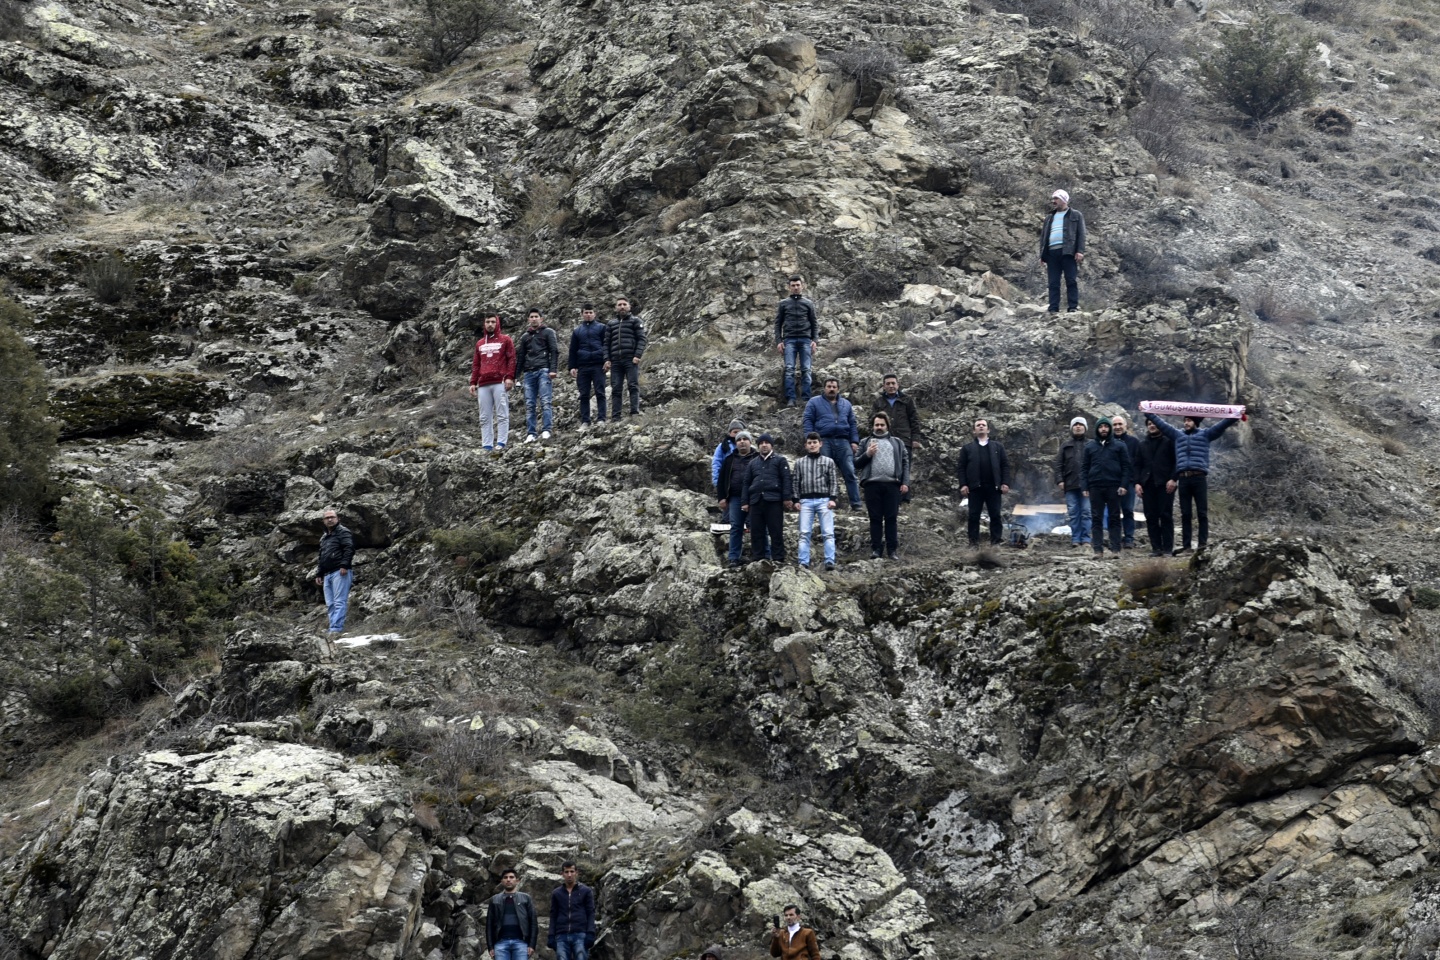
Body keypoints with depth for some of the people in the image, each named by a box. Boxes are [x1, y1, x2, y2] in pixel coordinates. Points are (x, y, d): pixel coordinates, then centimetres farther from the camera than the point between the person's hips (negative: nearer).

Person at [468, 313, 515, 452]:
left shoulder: (505, 340, 8)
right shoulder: (479, 344, 22)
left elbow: (511, 359, 1)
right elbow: (475, 365, 22)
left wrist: (510, 377, -11)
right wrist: (473, 382, 13)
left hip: (500, 383, -5)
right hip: (483, 385, 5)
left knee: (501, 414, -7)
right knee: (485, 417, 1)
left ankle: (501, 443, -10)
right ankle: (487, 446, 0)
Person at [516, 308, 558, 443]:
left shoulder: (548, 332, 9)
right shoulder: (525, 336, 22)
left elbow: (554, 351, 1)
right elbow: (520, 356, 24)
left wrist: (553, 370, -11)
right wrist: (517, 375, 16)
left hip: (543, 371, -4)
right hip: (529, 372, 4)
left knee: (545, 401, -13)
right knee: (529, 405, -1)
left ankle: (546, 430, -16)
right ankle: (530, 434, -2)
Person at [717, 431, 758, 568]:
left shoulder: (757, 458, 5)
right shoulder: (729, 460, 14)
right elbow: (722, 479, 14)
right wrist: (722, 497, 6)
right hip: (735, 498, 3)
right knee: (735, 527, 1)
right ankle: (733, 558, 1)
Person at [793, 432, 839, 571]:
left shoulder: (828, 461, 11)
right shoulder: (800, 463, 14)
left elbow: (833, 482, 7)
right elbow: (796, 482, 12)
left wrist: (832, 499, -4)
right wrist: (796, 500, 3)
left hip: (824, 500, -1)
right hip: (806, 501, 1)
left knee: (828, 533, -7)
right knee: (804, 533, -4)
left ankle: (830, 561, -10)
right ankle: (804, 563, -5)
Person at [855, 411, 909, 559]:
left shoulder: (897, 442, 19)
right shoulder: (866, 442, 18)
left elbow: (905, 462, 12)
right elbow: (856, 463, 12)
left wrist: (905, 482, 1)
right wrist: (867, 454, -6)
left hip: (892, 484, 0)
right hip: (872, 484, 0)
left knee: (892, 518, -1)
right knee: (875, 518, 0)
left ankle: (892, 550, 1)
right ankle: (876, 549, 3)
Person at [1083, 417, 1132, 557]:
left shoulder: (1119, 446, 7)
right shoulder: (1090, 447, 13)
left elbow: (1126, 466, 4)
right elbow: (1085, 468, 12)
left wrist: (1123, 485, -7)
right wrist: (1086, 487, 2)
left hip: (1114, 487, -2)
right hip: (1095, 487, 2)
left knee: (1114, 518, 0)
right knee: (1097, 519, 0)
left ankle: (1115, 549, -1)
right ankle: (1098, 549, 1)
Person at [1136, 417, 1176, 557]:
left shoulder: (1169, 441, 7)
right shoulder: (1142, 444, 20)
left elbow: (1175, 461, 0)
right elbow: (1137, 465, 15)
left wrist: (1173, 479, -11)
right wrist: (1137, 482, 2)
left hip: (1164, 484, -4)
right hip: (1147, 484, 4)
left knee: (1166, 516, -5)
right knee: (1151, 517, 0)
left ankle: (1167, 549, -5)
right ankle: (1156, 548, 3)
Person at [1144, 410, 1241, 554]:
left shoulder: (1205, 434, 12)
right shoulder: (1178, 435, 20)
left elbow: (1222, 425, 4)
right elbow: (1160, 423, 24)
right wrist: (1147, 413, 25)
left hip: (1199, 478, -3)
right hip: (1183, 478, 3)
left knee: (1202, 513, -2)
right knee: (1185, 514, 4)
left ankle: (1203, 545, -2)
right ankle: (1186, 546, 5)